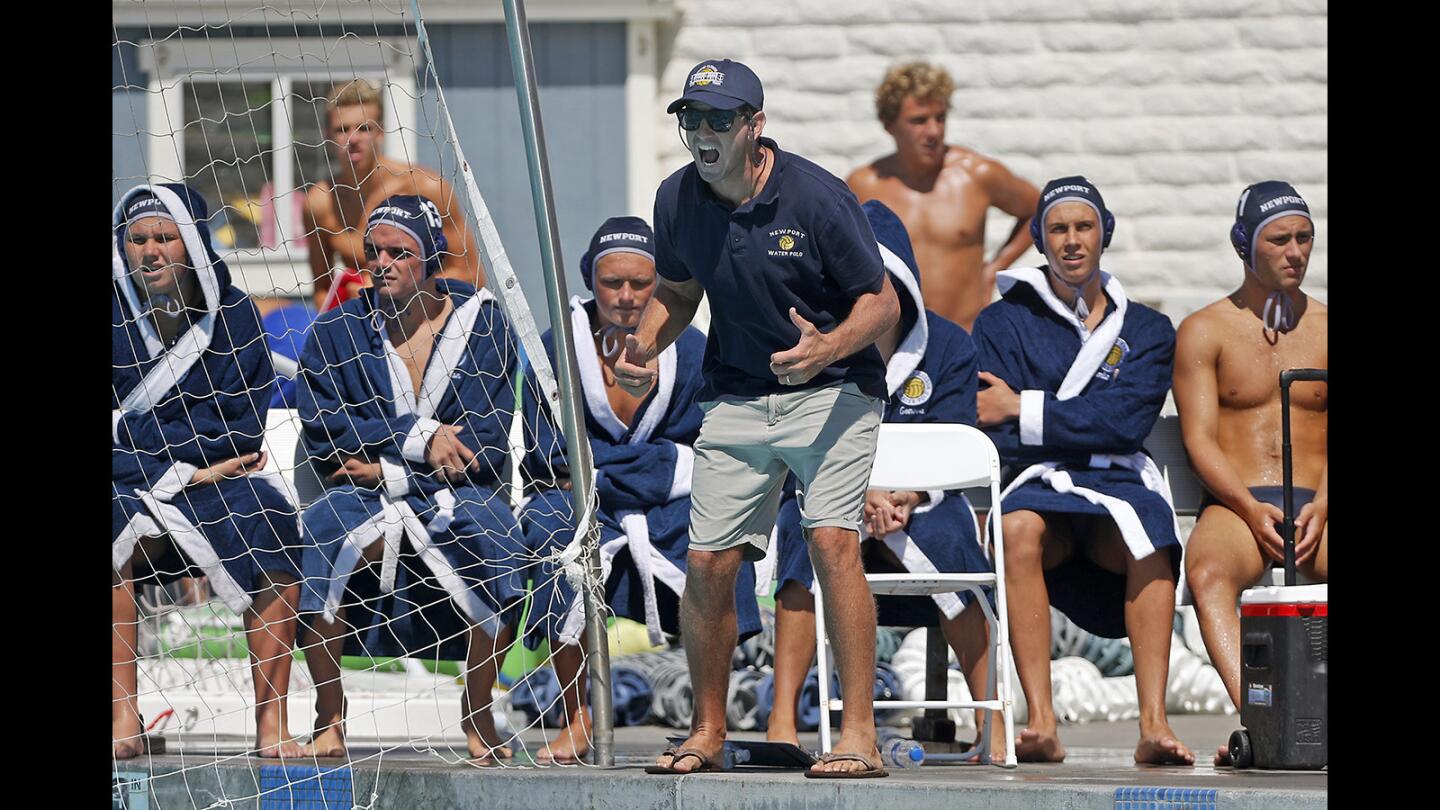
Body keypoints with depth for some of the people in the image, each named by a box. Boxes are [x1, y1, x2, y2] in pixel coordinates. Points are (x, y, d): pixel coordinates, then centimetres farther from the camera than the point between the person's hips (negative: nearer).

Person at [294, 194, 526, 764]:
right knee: (317, 535, -34)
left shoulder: (482, 322, 2)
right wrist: (419, 437, -16)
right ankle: (329, 722, -17)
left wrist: (390, 471, -12)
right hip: (365, 500, 1)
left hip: (456, 494, -1)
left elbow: (485, 441, -4)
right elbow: (320, 428, -7)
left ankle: (478, 719, -15)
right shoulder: (336, 331, 4)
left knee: (495, 538, -35)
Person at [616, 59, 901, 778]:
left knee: (832, 538, -21)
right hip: (736, 397, 5)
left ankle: (858, 735, -20)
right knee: (707, 561, 0)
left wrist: (827, 349, -30)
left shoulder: (815, 197, -17)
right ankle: (708, 732, 19)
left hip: (833, 390, -5)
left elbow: (883, 301, -11)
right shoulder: (677, 200, -2)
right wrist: (644, 346, -5)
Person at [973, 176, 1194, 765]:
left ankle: (1153, 723, -42)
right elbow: (992, 432, 2)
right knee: (1020, 530, -38)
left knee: (1152, 540, -36)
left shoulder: (1146, 330, 17)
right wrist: (1083, 426, -11)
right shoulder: (1004, 324, 15)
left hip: (1118, 480, 1)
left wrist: (1024, 410, -3)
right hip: (1037, 482, -1)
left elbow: (1127, 422, 0)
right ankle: (1040, 721, -42)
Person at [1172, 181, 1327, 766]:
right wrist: (1253, 509, -15)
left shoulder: (1326, 330, 15)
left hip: (1316, 505, 1)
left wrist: (1321, 508, -13)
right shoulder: (1204, 332, 10)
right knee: (1208, 571, -37)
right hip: (1234, 504, -1)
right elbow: (1200, 439, 1)